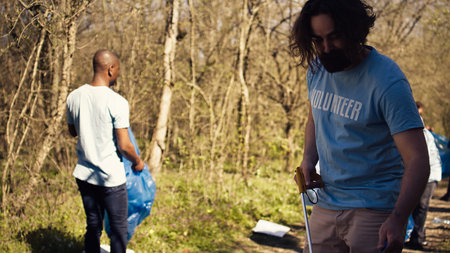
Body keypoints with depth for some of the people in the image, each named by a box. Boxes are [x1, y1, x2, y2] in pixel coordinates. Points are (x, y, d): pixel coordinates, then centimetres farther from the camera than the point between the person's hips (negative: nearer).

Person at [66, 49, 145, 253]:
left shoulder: (74, 97, 1)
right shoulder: (117, 102, -17)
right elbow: (124, 146, -16)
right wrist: (137, 162, 3)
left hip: (84, 174, 6)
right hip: (111, 177, -6)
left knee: (93, 226, 16)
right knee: (119, 228, 9)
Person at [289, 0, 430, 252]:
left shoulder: (388, 80, -17)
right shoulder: (317, 68, 4)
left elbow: (417, 159, -21)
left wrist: (397, 219, -33)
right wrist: (309, 159, 3)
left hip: (375, 211, -6)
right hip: (325, 207, 6)